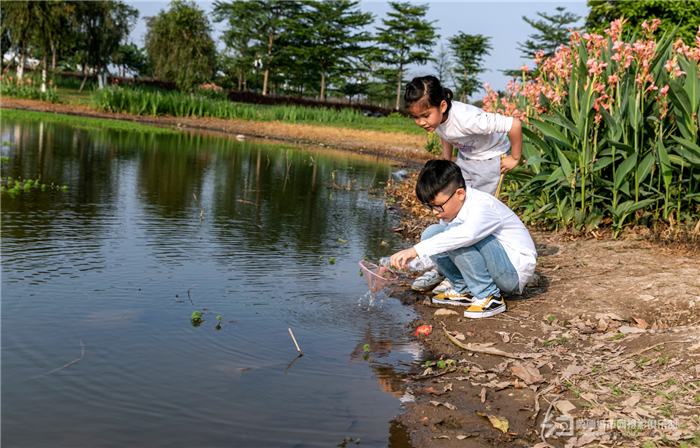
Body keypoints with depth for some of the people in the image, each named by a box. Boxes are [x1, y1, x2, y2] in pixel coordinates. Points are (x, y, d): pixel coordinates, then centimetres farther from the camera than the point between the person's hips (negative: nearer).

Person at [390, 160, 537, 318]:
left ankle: (489, 297, -20)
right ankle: (465, 290, 3)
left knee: (457, 236, -31)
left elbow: (467, 234, -48)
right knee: (431, 234, -5)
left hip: (515, 271, -8)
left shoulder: (482, 206, -27)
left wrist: (416, 250, -51)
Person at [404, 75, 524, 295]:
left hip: (491, 158, -7)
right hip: (465, 158, 7)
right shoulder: (436, 117, -16)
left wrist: (514, 158, -20)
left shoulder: (467, 119, -39)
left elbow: (515, 125, -34)